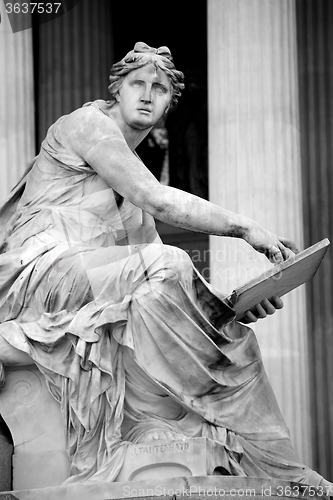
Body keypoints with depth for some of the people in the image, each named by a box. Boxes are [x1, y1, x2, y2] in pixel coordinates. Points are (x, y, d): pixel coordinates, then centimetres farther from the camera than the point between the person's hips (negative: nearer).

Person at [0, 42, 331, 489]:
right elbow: (158, 200, -12)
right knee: (162, 269, -30)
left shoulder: (134, 170, 25)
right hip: (37, 277, -8)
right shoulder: (88, 123, 1)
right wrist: (245, 227, -11)